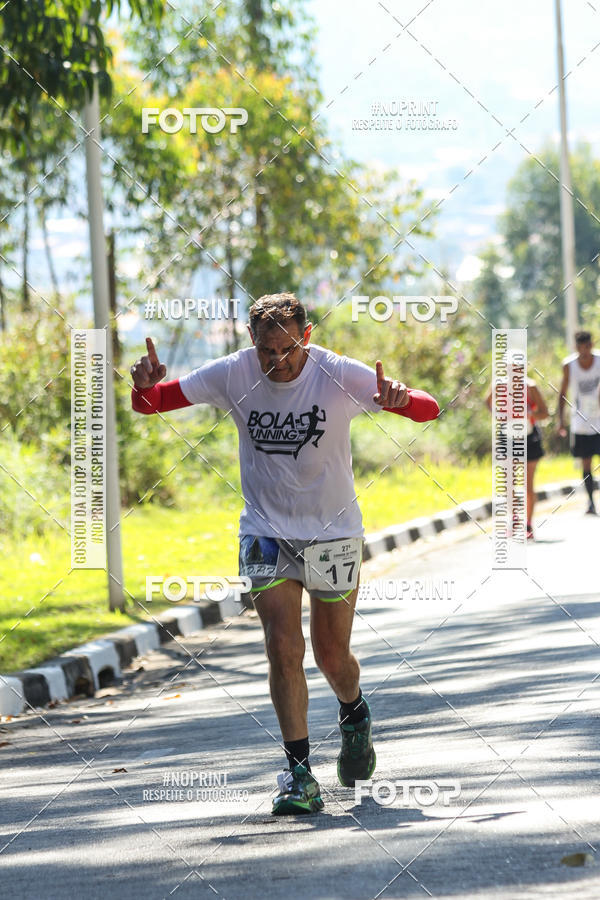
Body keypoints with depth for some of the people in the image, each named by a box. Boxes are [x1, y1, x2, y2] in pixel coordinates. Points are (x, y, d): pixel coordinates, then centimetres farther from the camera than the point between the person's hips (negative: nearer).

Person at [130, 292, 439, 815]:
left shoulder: (339, 376, -15)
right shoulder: (231, 375, -10)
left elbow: (429, 410, -16)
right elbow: (150, 404, -3)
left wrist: (400, 399, -39)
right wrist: (145, 385, -27)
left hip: (334, 533, -1)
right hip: (267, 532, 1)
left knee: (332, 656, 7)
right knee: (283, 647, -14)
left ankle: (355, 715, 41)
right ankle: (299, 771, -9)